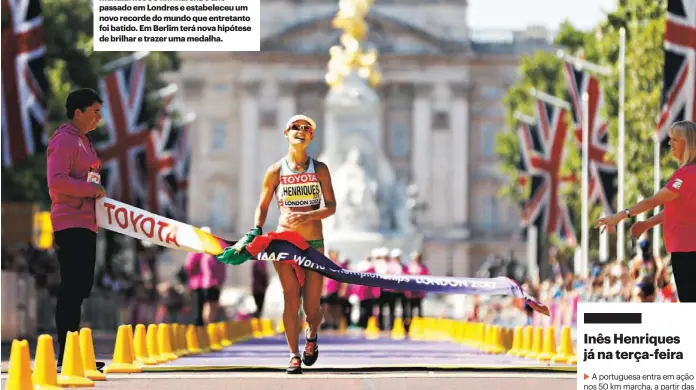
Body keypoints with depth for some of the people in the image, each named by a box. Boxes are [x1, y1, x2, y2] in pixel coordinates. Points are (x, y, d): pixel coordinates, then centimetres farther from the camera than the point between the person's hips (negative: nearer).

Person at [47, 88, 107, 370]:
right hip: (70, 224, -10)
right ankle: (66, 355, -11)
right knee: (72, 288, -11)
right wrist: (93, 189, -17)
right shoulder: (64, 140, -11)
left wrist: (96, 190, 12)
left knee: (79, 288, 10)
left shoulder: (83, 141, 20)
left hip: (85, 225, 10)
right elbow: (57, 181, -21)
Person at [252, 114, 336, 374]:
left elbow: (330, 207, 1)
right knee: (291, 300, -8)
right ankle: (294, 355, 3)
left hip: (314, 243, 0)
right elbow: (262, 206, 12)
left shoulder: (319, 169, 5)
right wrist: (256, 231, -5)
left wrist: (307, 216, -16)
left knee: (312, 307, -2)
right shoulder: (275, 171, 5)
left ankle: (312, 335, 31)